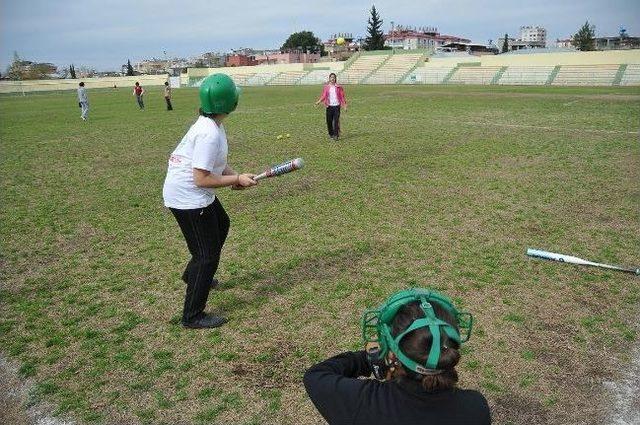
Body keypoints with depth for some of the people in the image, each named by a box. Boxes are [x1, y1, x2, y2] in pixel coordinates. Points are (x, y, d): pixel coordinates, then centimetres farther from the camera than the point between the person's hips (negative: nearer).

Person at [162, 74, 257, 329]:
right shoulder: (210, 133, -27)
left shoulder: (211, 124, 3)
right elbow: (201, 179, -28)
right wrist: (236, 180, -18)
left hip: (193, 193, 11)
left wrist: (236, 176, -4)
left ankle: (194, 275, 48)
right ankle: (192, 316, 9)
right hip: (188, 197, -11)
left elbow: (214, 161, 12)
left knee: (221, 225, 31)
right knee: (207, 255, -2)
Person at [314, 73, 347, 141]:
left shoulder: (338, 87, 3)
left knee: (336, 121, -9)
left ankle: (336, 135, -6)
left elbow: (342, 96, 5)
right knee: (329, 121, 3)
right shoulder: (326, 87, 6)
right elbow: (323, 96, 5)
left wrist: (345, 106, 2)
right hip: (329, 106, 2)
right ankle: (331, 134, 19)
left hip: (336, 106, -2)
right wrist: (318, 101, -12)